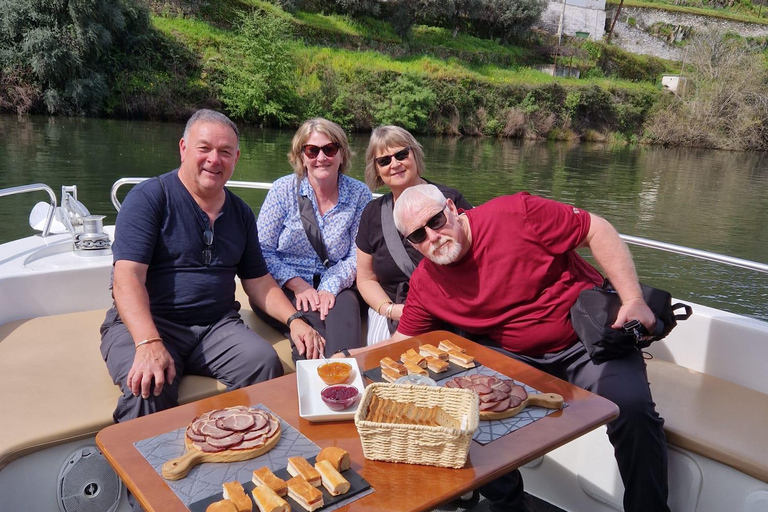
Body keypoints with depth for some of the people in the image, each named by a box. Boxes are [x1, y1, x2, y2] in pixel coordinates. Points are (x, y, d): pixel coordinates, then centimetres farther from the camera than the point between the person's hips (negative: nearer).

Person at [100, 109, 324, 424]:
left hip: (218, 325, 4)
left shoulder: (240, 213, 14)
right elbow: (127, 277, -14)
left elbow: (258, 281, 16)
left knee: (266, 364, -24)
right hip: (144, 323, -4)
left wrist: (294, 320, -3)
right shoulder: (149, 198, -4)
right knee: (148, 387, -34)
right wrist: (149, 344, -30)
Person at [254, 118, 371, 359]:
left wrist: (330, 287, -19)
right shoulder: (283, 190, -1)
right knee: (310, 313, -32)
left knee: (346, 303, -32)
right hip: (286, 288, 0)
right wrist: (298, 285, -17)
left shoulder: (359, 194, 1)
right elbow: (262, 250, -4)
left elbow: (358, 256, -1)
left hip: (335, 288, 1)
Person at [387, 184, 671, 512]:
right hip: (511, 355, 3)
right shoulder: (424, 285, -5)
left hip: (587, 335, -2)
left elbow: (597, 231, -14)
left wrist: (633, 301, -20)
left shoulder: (515, 214, -19)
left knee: (632, 405, -27)